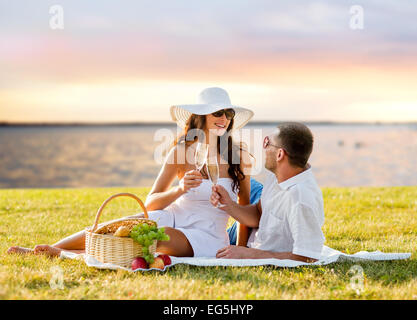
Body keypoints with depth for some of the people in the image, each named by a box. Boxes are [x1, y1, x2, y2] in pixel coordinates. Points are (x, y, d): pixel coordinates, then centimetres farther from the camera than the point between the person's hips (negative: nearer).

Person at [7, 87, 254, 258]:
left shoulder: (240, 157, -3)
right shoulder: (182, 152, 1)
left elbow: (245, 211, 6)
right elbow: (151, 203, -2)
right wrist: (180, 189, -21)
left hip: (205, 235, -3)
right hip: (174, 217, 3)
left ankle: (63, 254, -25)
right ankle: (45, 249, -15)